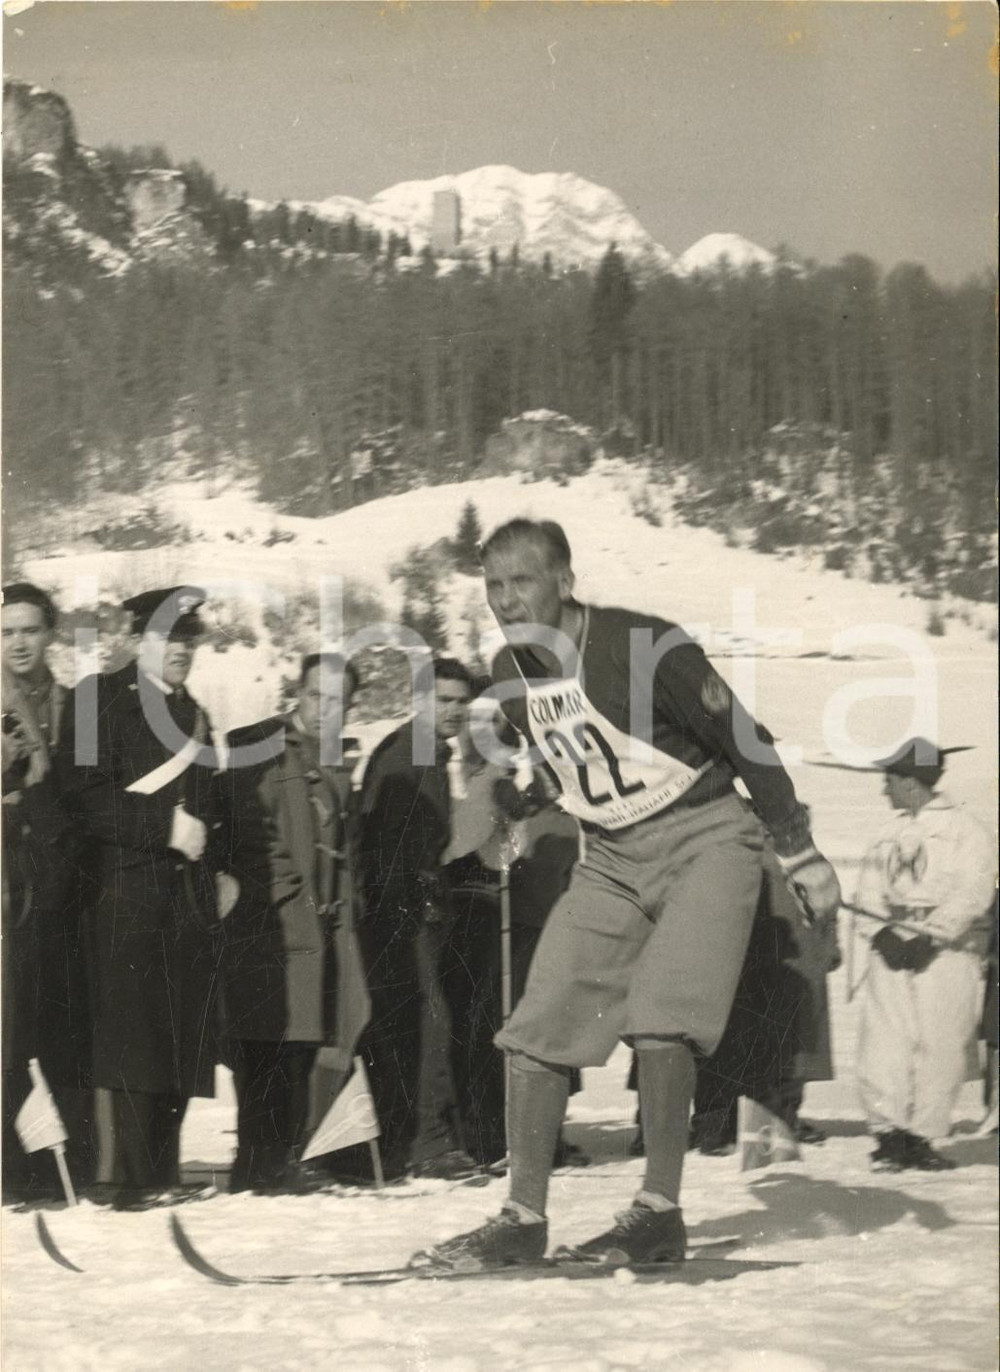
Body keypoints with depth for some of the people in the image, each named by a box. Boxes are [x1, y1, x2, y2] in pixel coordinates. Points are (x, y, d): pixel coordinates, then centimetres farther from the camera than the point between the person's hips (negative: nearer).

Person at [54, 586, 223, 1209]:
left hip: (191, 894, 7)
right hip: (129, 893, -7)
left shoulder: (193, 711, 21)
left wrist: (219, 869, 14)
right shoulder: (100, 698, -1)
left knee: (183, 1037, 4)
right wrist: (164, 826, -15)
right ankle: (136, 1180, -10)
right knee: (135, 1038, -10)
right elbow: (84, 796, -11)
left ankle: (165, 1171, 9)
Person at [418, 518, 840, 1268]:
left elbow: (745, 741, -12)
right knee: (535, 1030, -5)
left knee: (660, 1021, -23)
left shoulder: (644, 646, -19)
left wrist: (802, 855, -8)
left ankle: (661, 1212, -11)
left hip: (706, 839, -6)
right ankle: (524, 1218, 4)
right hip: (611, 860, 6)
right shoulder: (513, 673, 2)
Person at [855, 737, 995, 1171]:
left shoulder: (965, 831, 2)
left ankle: (921, 1138, -1)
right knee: (883, 1041, -9)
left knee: (939, 1045, -6)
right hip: (893, 946, 4)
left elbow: (971, 896, -7)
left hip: (945, 951, -4)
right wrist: (889, 923, -7)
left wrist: (930, 935, -17)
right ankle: (889, 1133, -9)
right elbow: (869, 890, 13)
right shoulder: (890, 834, 19)